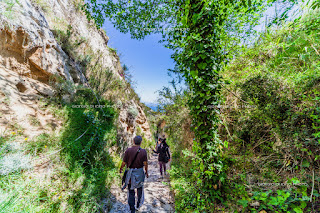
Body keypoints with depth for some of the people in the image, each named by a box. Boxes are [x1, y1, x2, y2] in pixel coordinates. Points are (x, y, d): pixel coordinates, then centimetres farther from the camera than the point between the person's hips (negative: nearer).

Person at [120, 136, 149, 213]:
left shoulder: (128, 150, -14)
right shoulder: (143, 151, -15)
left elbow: (124, 163, -7)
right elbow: (145, 164, -12)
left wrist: (120, 169, 14)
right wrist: (146, 172, 6)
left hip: (130, 173, 0)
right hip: (140, 173, 1)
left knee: (131, 191, 18)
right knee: (139, 188, 26)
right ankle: (138, 204, 46)